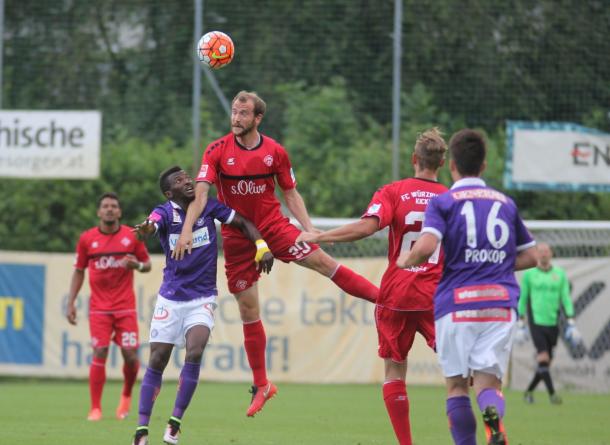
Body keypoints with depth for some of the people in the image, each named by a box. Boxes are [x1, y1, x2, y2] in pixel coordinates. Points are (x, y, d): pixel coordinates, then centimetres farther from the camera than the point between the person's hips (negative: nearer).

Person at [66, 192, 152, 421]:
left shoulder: (132, 236, 1)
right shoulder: (87, 238, 2)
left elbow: (147, 264, 10)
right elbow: (78, 271, 10)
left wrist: (137, 265, -14)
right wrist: (71, 303, 3)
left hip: (125, 307, 0)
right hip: (99, 307, 0)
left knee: (130, 355, -6)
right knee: (99, 354, -9)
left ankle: (127, 396, 22)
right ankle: (95, 408, -3)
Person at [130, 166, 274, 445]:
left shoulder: (209, 207, -3)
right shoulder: (165, 213, -10)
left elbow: (244, 223, 5)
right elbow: (151, 225, -33)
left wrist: (263, 248, -14)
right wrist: (145, 229, -59)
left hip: (202, 299, 1)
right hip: (170, 299, -1)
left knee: (194, 353, -20)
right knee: (157, 362, -2)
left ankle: (175, 422, -8)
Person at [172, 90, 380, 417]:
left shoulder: (275, 152, -2)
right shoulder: (217, 151, -6)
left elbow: (291, 194, 6)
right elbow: (200, 191, -14)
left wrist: (309, 228, -5)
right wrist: (187, 230, -27)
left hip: (273, 225, 0)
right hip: (236, 237, 0)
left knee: (321, 260, -19)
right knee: (248, 309, 2)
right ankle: (260, 386, 11)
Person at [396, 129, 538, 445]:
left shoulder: (443, 202, 3)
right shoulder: (505, 203, 17)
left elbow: (426, 247, -13)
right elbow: (529, 256, 20)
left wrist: (406, 260, 7)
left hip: (456, 303, -2)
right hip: (501, 303, 2)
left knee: (457, 385, 9)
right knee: (488, 382, -1)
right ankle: (493, 414, -35)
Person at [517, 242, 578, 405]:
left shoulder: (560, 274, 7)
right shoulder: (529, 274, 2)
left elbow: (566, 299, 6)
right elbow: (522, 299, 7)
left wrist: (571, 323, -2)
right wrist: (521, 324, 5)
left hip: (553, 323, 3)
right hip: (536, 323, -3)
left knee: (546, 363, 6)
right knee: (543, 358, -15)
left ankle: (529, 392, 23)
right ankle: (552, 394, -14)